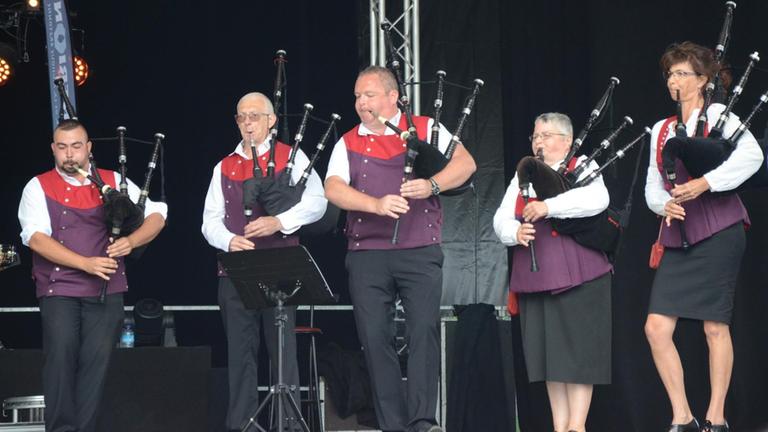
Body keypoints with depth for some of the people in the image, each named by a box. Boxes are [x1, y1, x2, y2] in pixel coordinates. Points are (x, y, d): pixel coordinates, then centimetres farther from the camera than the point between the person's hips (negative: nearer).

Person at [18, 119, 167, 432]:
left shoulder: (114, 182, 11)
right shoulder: (39, 187, 5)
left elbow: (156, 215, 9)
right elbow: (36, 238, -8)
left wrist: (130, 242, -13)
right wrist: (86, 263, -18)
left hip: (106, 289, 2)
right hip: (58, 289, -2)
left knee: (97, 357, -5)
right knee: (61, 352, -16)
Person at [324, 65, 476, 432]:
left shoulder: (425, 129, 9)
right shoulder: (348, 144, 12)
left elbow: (465, 163, 0)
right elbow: (333, 189, -3)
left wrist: (431, 185, -19)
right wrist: (376, 204, -20)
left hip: (420, 252, -2)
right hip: (366, 255, 2)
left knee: (424, 329, -14)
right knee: (375, 337, -3)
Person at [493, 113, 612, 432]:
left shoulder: (582, 167, 4)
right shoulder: (523, 176, 17)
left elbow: (598, 198, -17)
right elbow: (501, 220, 8)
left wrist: (548, 206, -25)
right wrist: (516, 232, -15)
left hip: (578, 275, -4)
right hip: (535, 279, 5)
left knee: (578, 351, -4)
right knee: (548, 353, 5)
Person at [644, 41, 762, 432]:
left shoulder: (718, 115, 1)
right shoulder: (661, 130, 18)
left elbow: (752, 155, -16)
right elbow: (653, 186, 14)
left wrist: (705, 183, -24)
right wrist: (665, 204, -8)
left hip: (717, 231, -6)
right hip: (678, 237, 6)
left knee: (715, 327, -3)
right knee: (656, 327, -4)